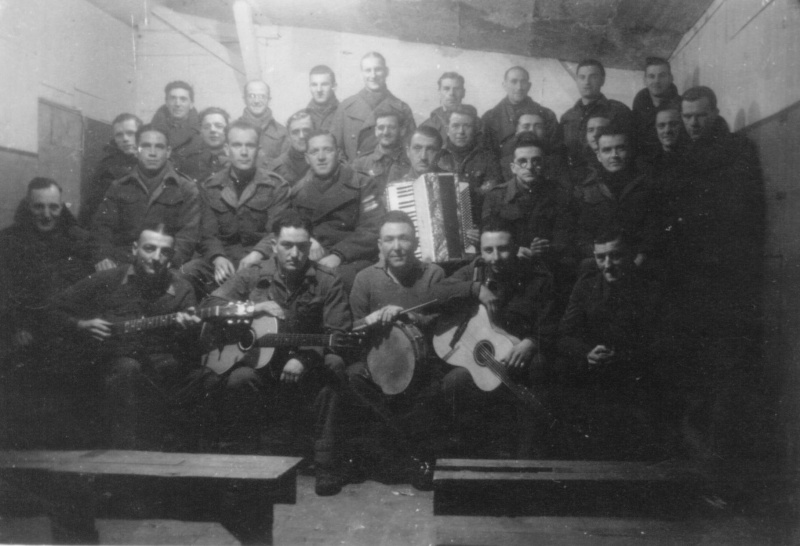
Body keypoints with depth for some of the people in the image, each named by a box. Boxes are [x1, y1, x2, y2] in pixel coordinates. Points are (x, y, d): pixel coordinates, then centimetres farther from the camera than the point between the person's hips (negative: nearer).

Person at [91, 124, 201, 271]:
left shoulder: (186, 189, 9)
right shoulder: (119, 187, 18)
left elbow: (189, 232, -3)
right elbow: (102, 225, 9)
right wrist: (102, 256, -13)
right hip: (122, 264, 1)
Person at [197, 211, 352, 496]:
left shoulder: (326, 281, 0)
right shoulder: (253, 277, 4)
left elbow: (339, 334, -7)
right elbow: (210, 306, -2)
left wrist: (304, 358, -23)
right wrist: (252, 308, -18)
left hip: (305, 368, 0)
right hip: (257, 361, 1)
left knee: (332, 367, -31)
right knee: (239, 379, -31)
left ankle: (326, 466, -22)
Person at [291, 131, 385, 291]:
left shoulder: (361, 184, 6)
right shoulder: (298, 191, 17)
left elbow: (373, 231, -5)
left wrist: (338, 254, -17)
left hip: (353, 259, -2)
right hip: (312, 261, 3)